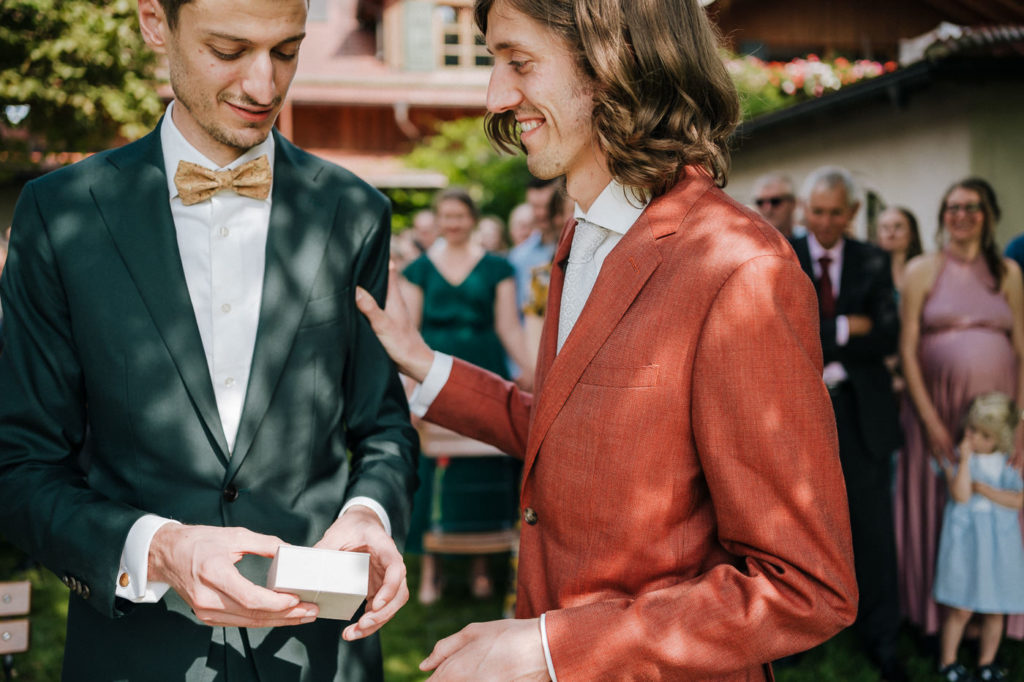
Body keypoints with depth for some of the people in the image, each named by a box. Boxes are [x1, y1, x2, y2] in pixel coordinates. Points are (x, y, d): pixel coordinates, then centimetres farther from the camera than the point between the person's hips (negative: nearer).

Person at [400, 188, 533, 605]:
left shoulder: (496, 268, 6)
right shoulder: (420, 269, 8)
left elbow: (508, 328, 4)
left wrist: (535, 374, -6)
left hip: (484, 375, 0)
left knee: (483, 469, 1)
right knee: (431, 465, -2)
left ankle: (481, 564, 12)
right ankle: (430, 566, 6)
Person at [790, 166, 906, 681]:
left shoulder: (873, 262, 4)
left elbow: (887, 337, -7)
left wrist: (822, 350, -17)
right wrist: (845, 327, -17)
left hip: (861, 411, 1)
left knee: (873, 530, 6)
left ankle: (881, 640, 19)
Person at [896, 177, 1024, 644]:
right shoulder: (922, 271, 1)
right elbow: (907, 349, -3)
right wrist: (929, 420, -11)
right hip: (937, 408, -1)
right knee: (937, 510, 5)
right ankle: (934, 619, 17)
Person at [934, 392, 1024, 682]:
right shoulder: (956, 457, -6)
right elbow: (961, 495, -20)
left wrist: (981, 488, -16)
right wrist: (965, 458, -23)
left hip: (1000, 539, 3)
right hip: (966, 537, -3)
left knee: (995, 610, 10)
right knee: (961, 609, 1)